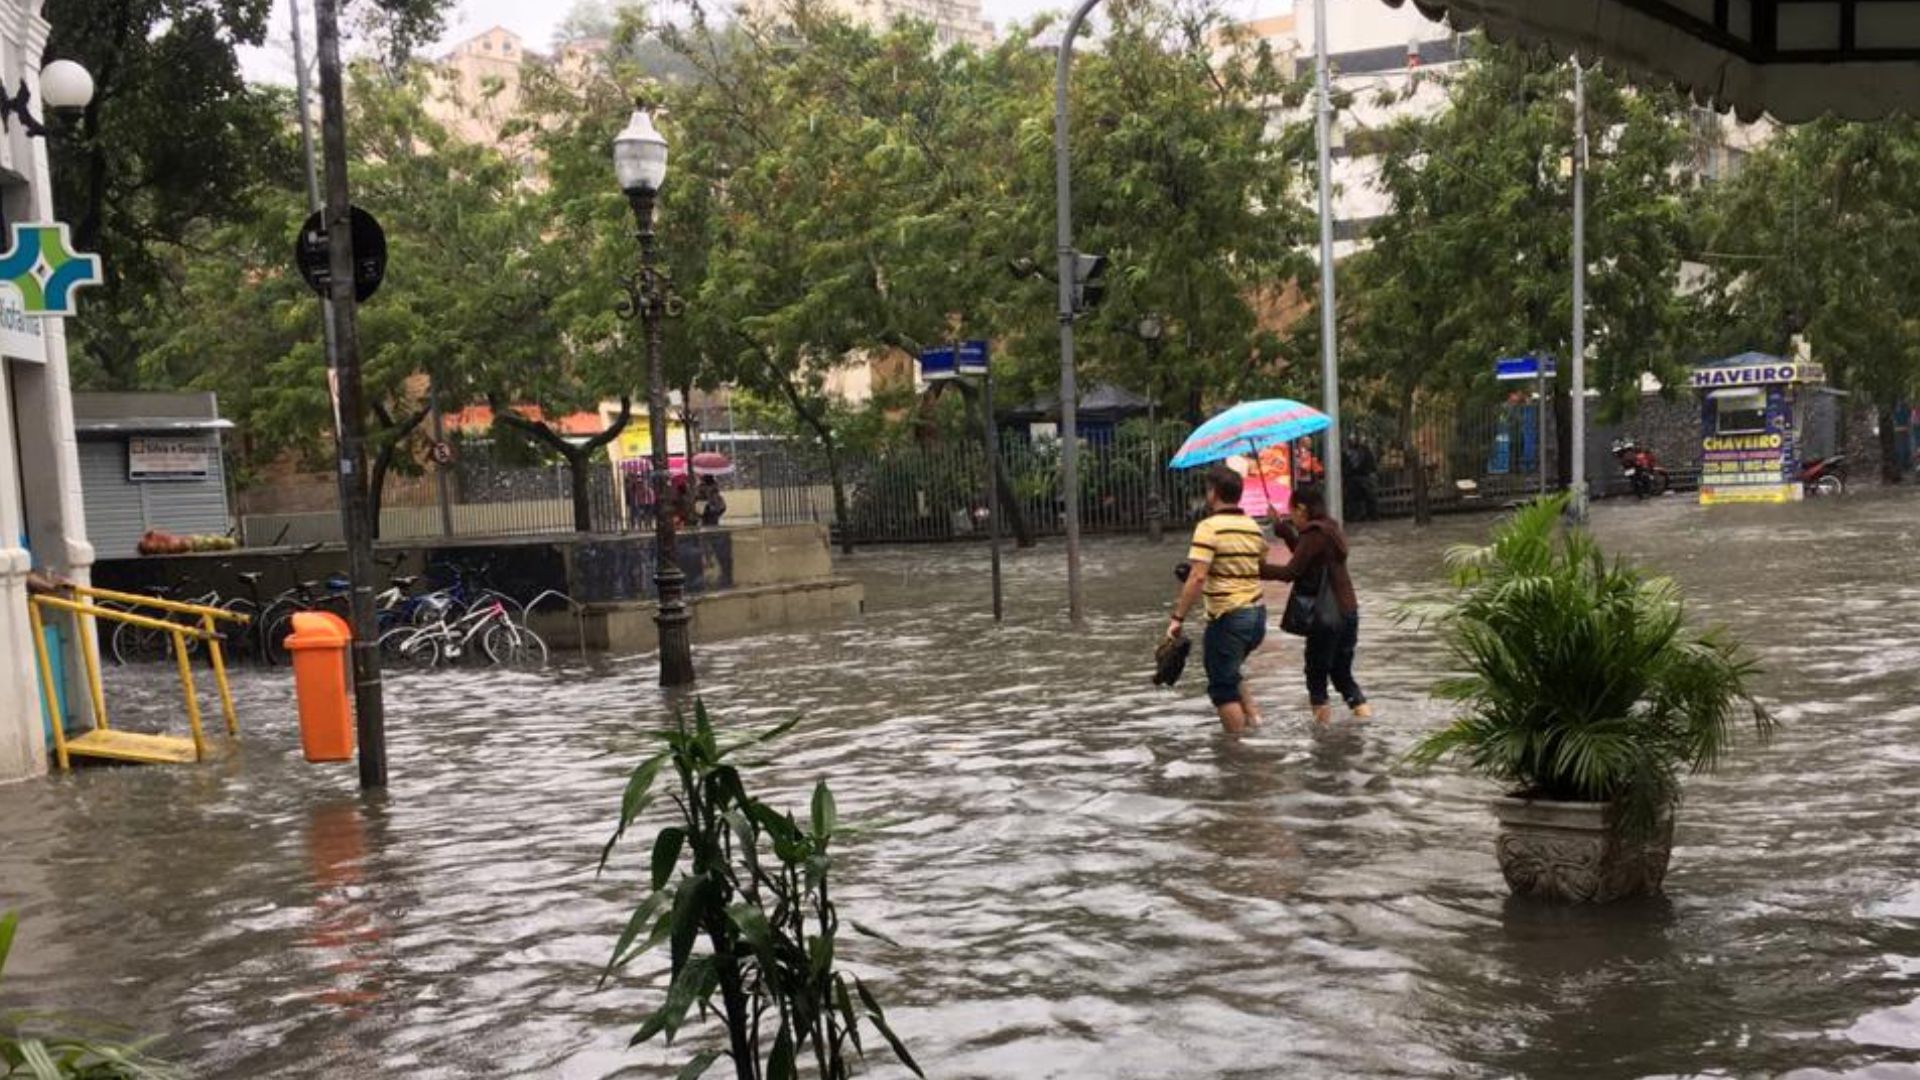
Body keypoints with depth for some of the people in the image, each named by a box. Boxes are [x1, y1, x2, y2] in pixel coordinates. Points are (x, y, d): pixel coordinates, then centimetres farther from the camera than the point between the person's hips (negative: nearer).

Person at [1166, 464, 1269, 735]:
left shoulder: (1209, 527, -13)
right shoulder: (1253, 526, 9)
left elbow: (1197, 577, -21)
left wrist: (1179, 617, -17)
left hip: (1228, 616, -8)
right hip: (1258, 613, 8)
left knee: (1222, 688, 4)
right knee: (1229, 671, 29)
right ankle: (1252, 714, 16)